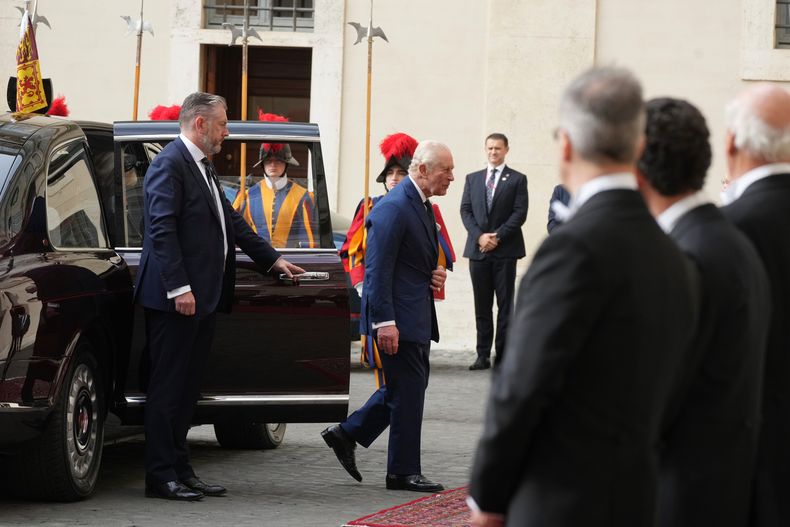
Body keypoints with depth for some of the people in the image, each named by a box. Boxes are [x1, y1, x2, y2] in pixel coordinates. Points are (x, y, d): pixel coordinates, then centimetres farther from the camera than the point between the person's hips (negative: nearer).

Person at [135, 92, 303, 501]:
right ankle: (161, 477, -3)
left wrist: (272, 259, 29)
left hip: (203, 297, 10)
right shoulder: (170, 164, -11)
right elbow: (162, 230, -18)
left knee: (187, 388, 11)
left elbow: (231, 222, 28)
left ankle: (179, 470, 15)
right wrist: (179, 288, -22)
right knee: (167, 387, -6)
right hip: (176, 298, -10)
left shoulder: (203, 168, 20)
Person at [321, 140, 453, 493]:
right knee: (408, 389, -4)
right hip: (398, 317, -10)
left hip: (417, 315, 10)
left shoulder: (422, 205, 13)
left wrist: (434, 275, 6)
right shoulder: (394, 208, -17)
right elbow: (377, 269, -21)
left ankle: (346, 434, 25)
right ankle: (403, 472, 5)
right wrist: (385, 321, -25)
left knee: (408, 387, 15)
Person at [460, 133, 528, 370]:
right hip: (478, 249, 3)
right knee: (482, 306, 4)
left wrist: (497, 236, -12)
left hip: (505, 250, -3)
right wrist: (480, 236, -9)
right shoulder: (473, 179, 15)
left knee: (505, 304, -1)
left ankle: (503, 355, 0)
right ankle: (483, 355, 5)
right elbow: (466, 210, 7)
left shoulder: (517, 179, 4)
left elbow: (520, 213, -4)